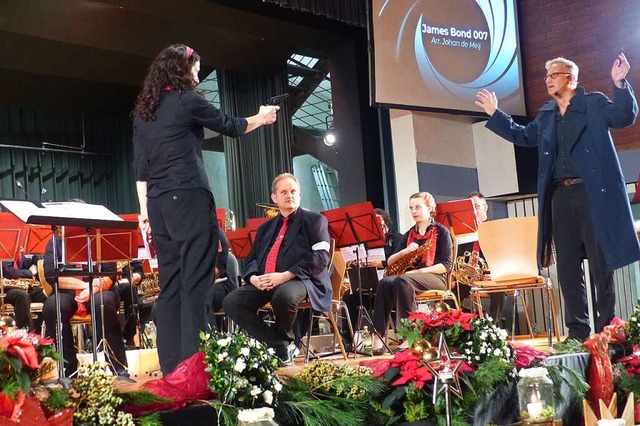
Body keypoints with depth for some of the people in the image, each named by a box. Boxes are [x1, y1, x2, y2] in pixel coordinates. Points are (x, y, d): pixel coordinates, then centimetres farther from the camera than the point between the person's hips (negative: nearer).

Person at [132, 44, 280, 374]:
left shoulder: (143, 111, 16)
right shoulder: (187, 100, -2)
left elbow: (140, 167, 14)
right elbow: (230, 127, 10)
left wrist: (144, 210, 16)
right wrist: (261, 118, 27)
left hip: (158, 204, 7)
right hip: (189, 199, -7)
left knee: (169, 285, 8)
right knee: (196, 282, -7)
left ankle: (171, 368, 9)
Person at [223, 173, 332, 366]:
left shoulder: (314, 220, 8)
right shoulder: (265, 227, 25)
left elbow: (320, 257, -6)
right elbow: (252, 258, 20)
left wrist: (286, 275, -19)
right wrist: (253, 277, -6)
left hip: (300, 280, -5)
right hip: (264, 284, 5)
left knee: (284, 296, -38)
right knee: (231, 302, -17)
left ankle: (285, 339, -4)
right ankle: (279, 345, -13)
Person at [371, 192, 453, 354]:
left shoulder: (441, 231, 4)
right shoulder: (408, 235, 19)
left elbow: (447, 265, -6)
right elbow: (390, 262, 13)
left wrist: (419, 271, -16)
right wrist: (404, 252, -7)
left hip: (434, 277, -5)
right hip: (409, 276, 5)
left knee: (403, 280, -37)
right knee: (384, 283, -28)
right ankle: (378, 334, -35)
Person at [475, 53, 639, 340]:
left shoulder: (594, 103, 2)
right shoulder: (546, 114, 18)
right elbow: (524, 136, 27)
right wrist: (494, 114, 24)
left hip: (593, 194, -6)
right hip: (560, 196, 6)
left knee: (601, 265, 0)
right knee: (567, 267, 7)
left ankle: (606, 330, 7)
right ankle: (578, 331, 14)